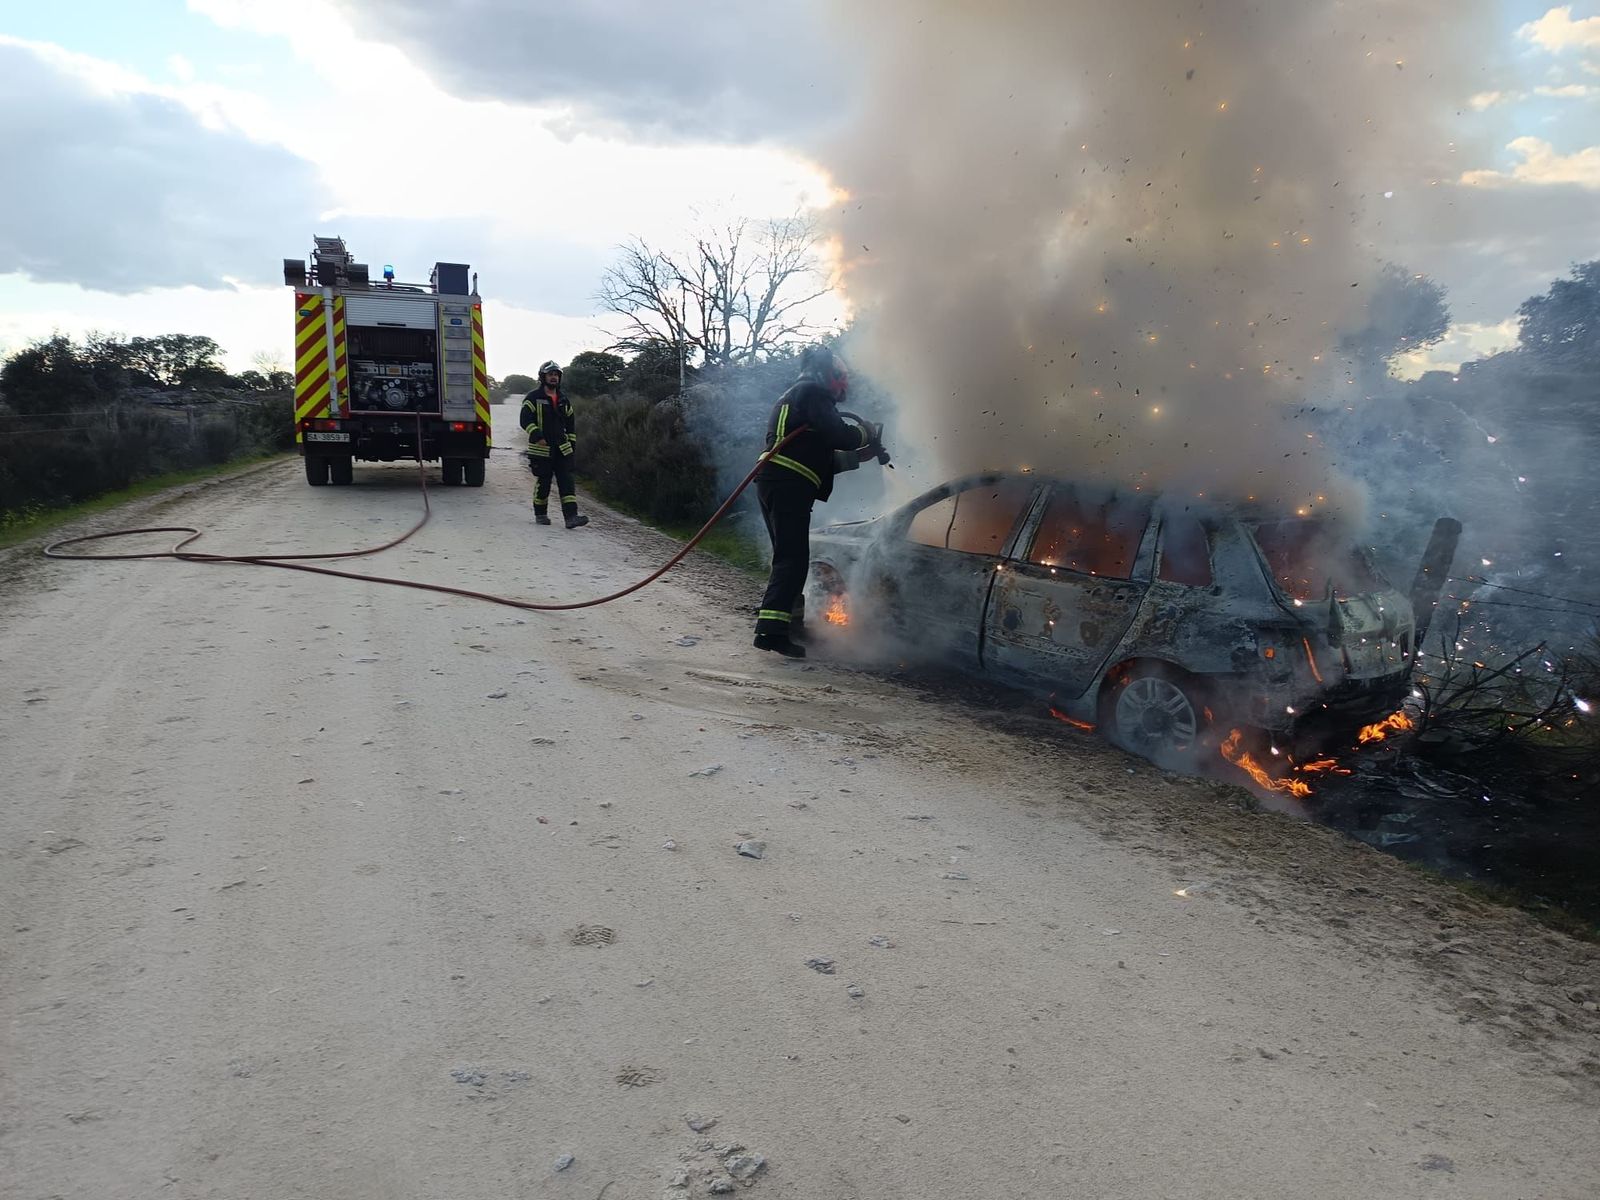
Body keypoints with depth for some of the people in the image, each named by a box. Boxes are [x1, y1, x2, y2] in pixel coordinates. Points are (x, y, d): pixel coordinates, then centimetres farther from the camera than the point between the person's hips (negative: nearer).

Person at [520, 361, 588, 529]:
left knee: (567, 482, -7)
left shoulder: (564, 400, 15)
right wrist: (537, 436, -26)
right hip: (541, 449, -4)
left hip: (562, 450, 4)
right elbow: (526, 420, -12)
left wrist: (572, 444, 16)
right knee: (543, 483, 3)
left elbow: (570, 423, 23)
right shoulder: (533, 398, -2)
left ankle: (571, 516, -13)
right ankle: (540, 514, 20)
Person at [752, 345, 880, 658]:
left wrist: (860, 455, 27)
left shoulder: (791, 397, 31)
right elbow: (836, 434, -16)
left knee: (787, 557, 20)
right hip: (788, 483, -10)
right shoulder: (814, 392, -1)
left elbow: (818, 456, 31)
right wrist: (865, 434, 4)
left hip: (772, 482, 10)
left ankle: (781, 618, 30)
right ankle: (772, 629, -25)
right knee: (793, 559, -16)